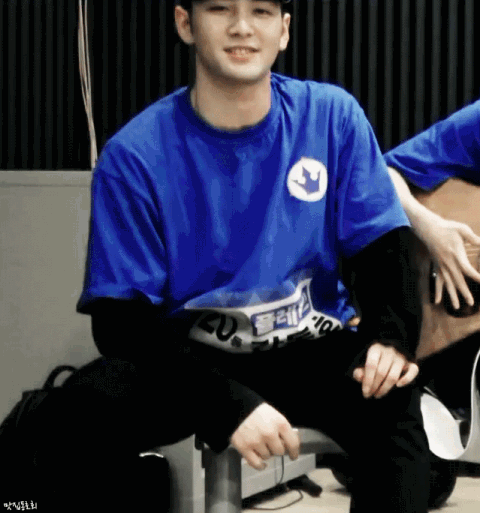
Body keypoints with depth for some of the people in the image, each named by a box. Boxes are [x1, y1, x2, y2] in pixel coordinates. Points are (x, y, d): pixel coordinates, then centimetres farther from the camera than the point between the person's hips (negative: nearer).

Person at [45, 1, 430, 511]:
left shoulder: (333, 117, -3)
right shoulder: (133, 156, -10)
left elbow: (382, 246, 0)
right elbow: (121, 320, -12)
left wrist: (391, 337, -22)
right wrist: (228, 403, -27)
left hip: (313, 353, 1)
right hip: (189, 356, 0)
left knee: (392, 397, -32)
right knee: (89, 401, -30)